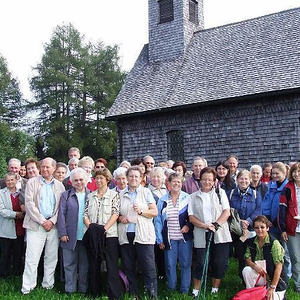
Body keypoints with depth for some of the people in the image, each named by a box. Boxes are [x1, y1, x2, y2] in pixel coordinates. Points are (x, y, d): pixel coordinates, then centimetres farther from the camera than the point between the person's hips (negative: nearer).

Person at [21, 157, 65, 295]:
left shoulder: (59, 186, 11)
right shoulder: (32, 182, 3)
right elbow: (29, 203, -5)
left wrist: (52, 221, -7)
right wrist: (42, 221, -10)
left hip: (53, 226, 3)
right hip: (35, 225, -3)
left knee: (52, 258, 8)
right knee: (32, 258, -5)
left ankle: (48, 285, 20)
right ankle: (27, 288, 3)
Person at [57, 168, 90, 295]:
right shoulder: (66, 195, 5)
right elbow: (61, 215, 0)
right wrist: (62, 233, -8)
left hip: (86, 237, 1)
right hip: (70, 237, -1)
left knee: (85, 265, 8)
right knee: (70, 265, 6)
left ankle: (83, 289, 19)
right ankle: (70, 290, 15)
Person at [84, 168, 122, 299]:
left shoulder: (114, 194, 2)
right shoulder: (90, 196, 13)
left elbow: (115, 214, -8)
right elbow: (85, 215, 7)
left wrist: (104, 228, -17)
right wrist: (91, 228, -9)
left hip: (109, 234, -4)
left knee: (112, 266, -4)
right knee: (94, 265, 11)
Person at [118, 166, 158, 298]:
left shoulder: (146, 192, 7)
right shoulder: (121, 194, 15)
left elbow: (155, 212, 2)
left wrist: (141, 211, -12)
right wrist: (120, 218, -3)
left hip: (143, 236, -3)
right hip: (125, 236, 3)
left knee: (148, 268, -7)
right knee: (129, 268, 7)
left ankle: (153, 295, -1)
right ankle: (132, 294, 18)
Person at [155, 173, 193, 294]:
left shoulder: (188, 198, 0)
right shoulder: (162, 200, 3)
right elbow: (158, 220, 4)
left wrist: (188, 225, -14)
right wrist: (160, 240, 0)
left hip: (185, 237, -1)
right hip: (169, 238, 1)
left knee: (185, 264, 4)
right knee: (170, 265, 7)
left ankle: (185, 290, 16)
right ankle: (171, 290, 21)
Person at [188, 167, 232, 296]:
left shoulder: (220, 193, 11)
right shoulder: (194, 197, 10)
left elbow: (227, 212, 2)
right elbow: (191, 217, 2)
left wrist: (216, 225, -13)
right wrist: (205, 226, -13)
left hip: (220, 234, 1)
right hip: (201, 236, -1)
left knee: (220, 264, 2)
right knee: (201, 263, -3)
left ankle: (215, 290, 20)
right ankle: (195, 290, 14)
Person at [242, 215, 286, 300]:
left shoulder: (274, 243, -15)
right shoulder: (251, 242, 1)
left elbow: (278, 266, -18)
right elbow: (247, 259, 1)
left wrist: (272, 288, -23)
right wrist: (254, 266, -24)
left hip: (273, 278, -3)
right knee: (246, 270, -26)